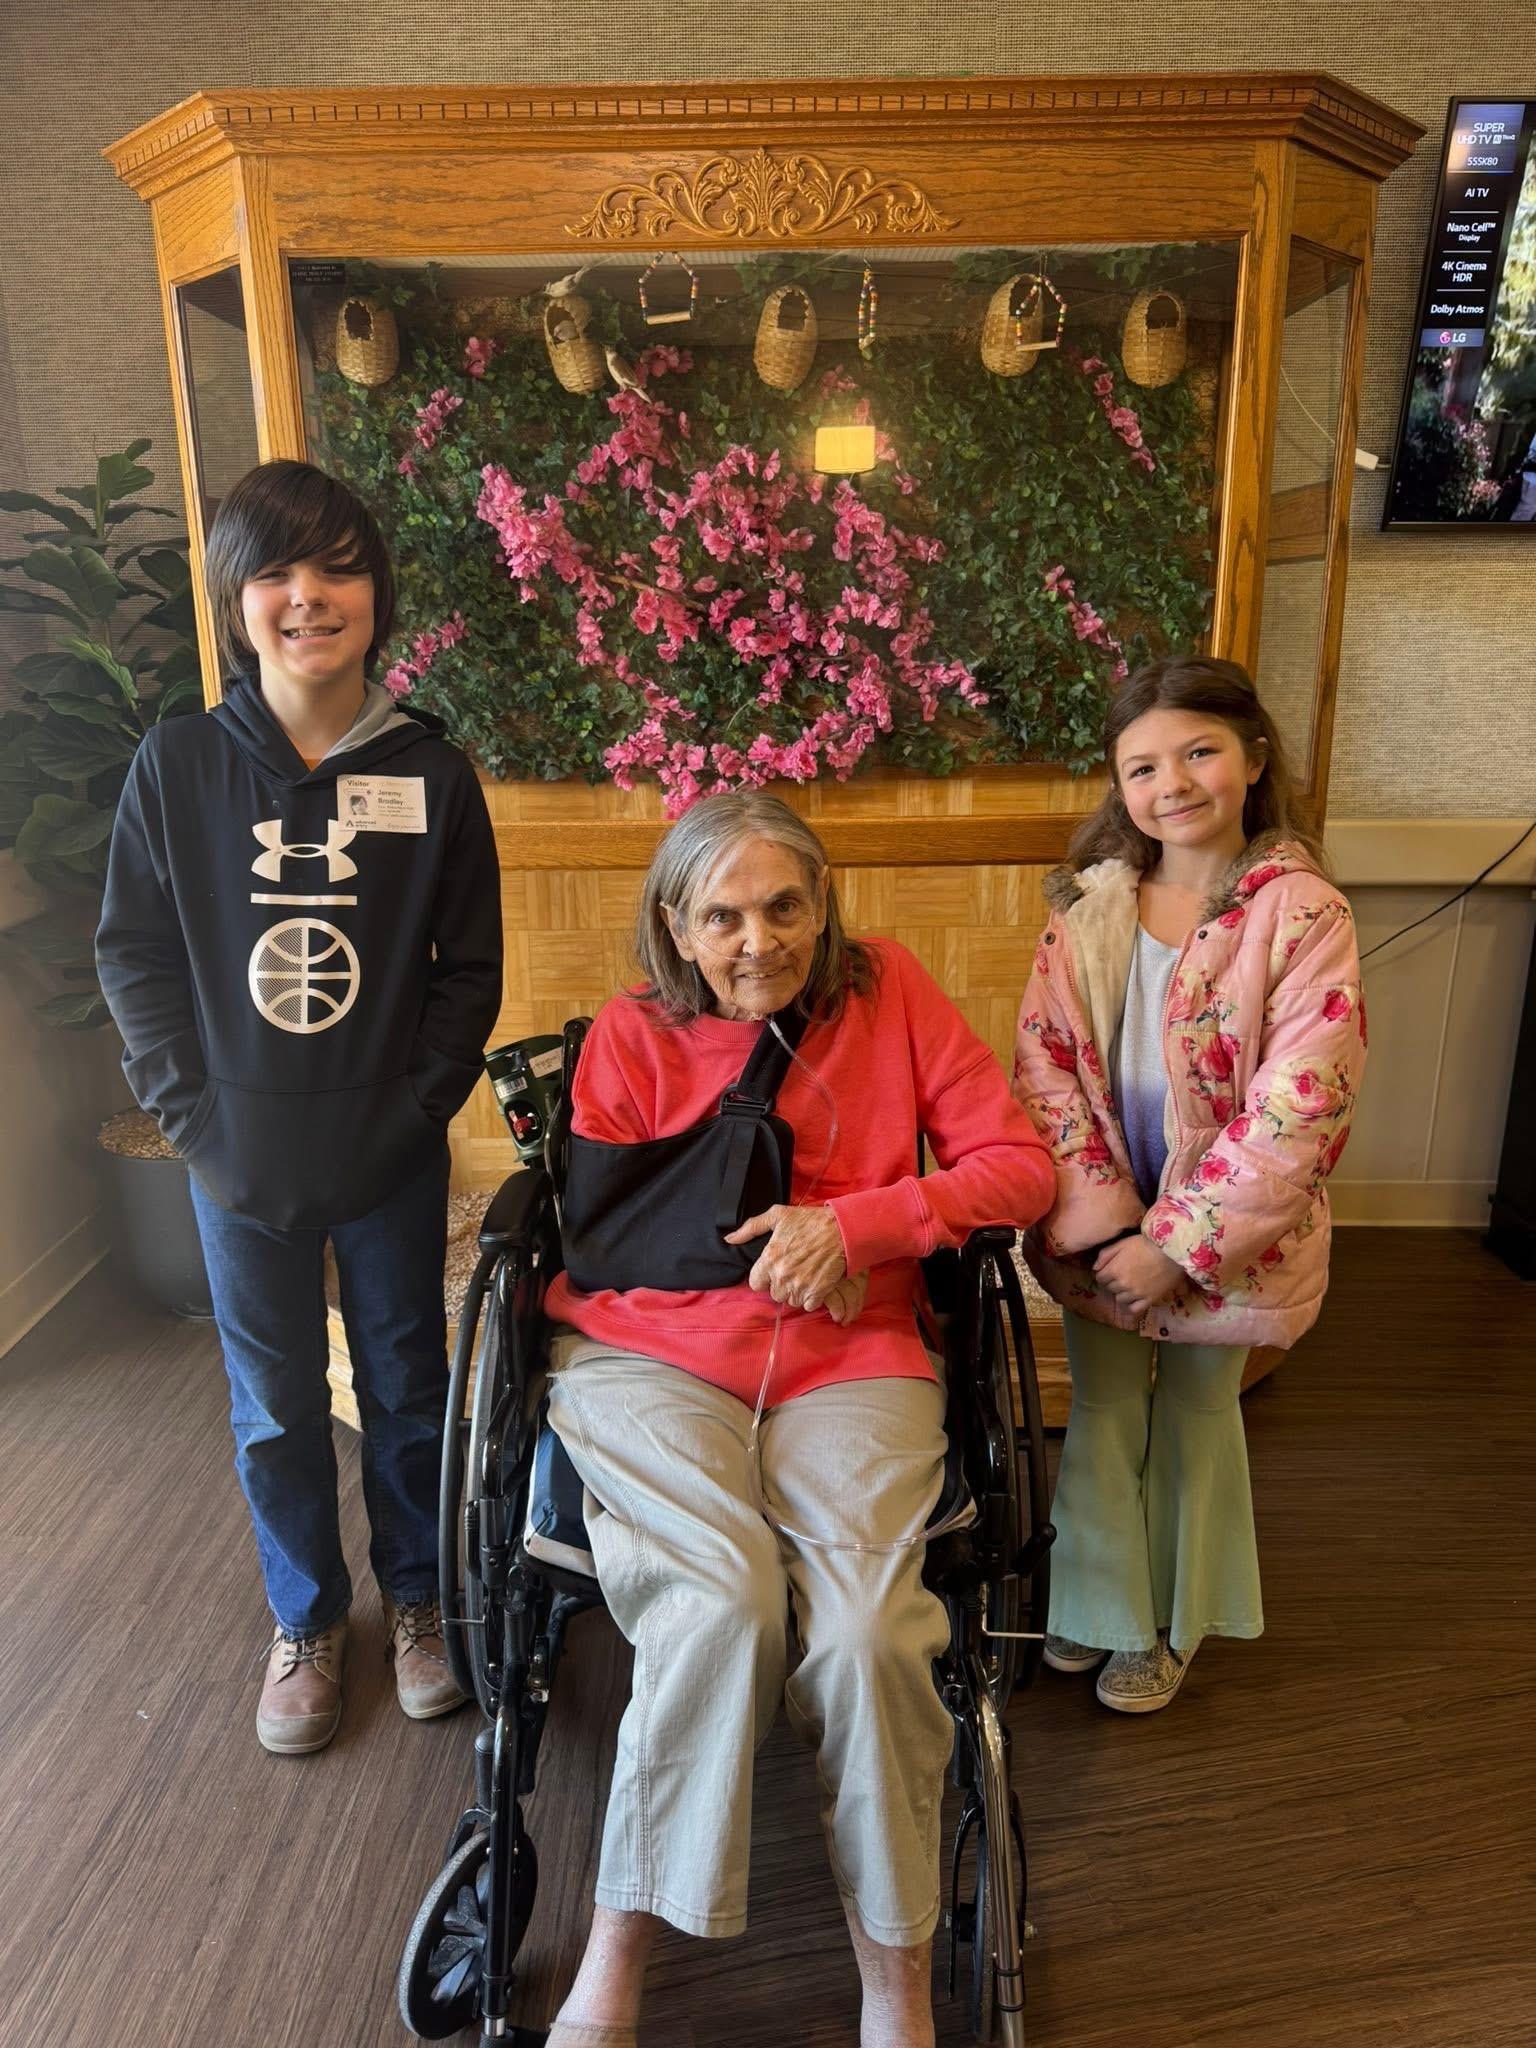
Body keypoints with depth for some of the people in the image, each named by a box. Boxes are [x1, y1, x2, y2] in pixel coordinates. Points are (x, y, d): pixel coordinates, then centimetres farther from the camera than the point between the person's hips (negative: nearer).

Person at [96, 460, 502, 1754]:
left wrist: (419, 1103, -10)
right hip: (241, 1158, 1)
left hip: (392, 1158, 0)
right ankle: (305, 1620, 39)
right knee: (276, 1411, 15)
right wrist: (194, 1114, -7)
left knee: (407, 1388, 15)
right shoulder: (178, 765, -4)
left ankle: (418, 1597, 39)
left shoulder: (431, 774, -6)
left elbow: (470, 967, -2)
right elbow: (133, 956, 0)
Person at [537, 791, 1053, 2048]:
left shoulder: (888, 990, 5)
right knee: (723, 1598, -28)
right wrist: (762, 1252, -7)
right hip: (655, 1358, 0)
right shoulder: (633, 1037, 3)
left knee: (865, 1630, -24)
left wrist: (856, 1225, -12)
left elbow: (1021, 1165, 2)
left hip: (851, 1364, 1)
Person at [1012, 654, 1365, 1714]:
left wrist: (1176, 1246, -19)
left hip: (1227, 1236, -2)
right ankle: (1100, 1606, 40)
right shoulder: (1090, 907, -3)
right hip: (1100, 1231, 2)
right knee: (1102, 1414, 15)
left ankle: (1173, 1624, 40)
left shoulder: (1304, 915, -14)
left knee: (1195, 1418, 16)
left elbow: (1299, 1110, -18)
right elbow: (1045, 1065, -6)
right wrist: (1097, 1221, -15)